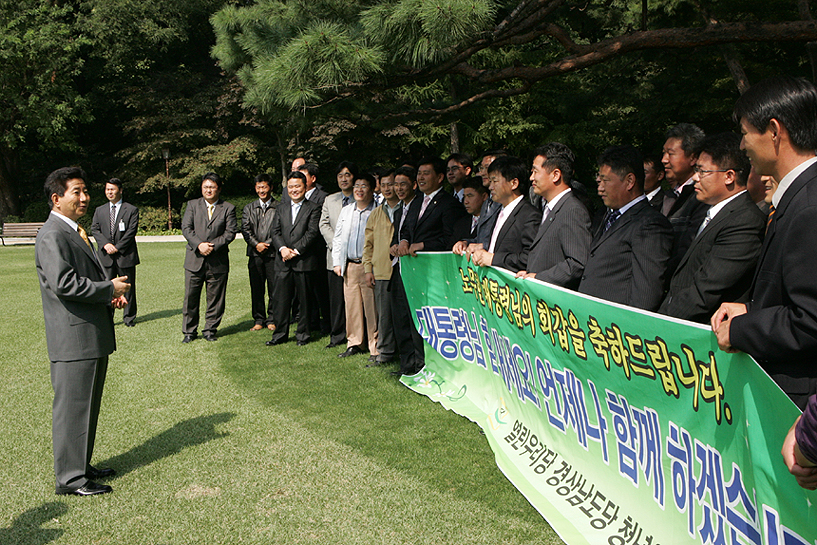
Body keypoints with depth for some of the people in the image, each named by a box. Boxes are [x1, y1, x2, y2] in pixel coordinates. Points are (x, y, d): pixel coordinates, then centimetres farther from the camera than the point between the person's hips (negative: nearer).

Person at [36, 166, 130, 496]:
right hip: (74, 338, -10)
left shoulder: (75, 231, 18)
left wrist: (110, 294, 7)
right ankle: (70, 478, 10)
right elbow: (63, 282, -26)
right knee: (72, 407, -1)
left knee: (87, 405, 18)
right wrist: (110, 289, -17)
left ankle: (81, 466, 31)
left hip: (93, 335, 10)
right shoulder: (52, 235, -15)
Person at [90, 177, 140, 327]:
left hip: (125, 255, -2)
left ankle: (129, 317, 14)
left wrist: (117, 247, -13)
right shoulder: (99, 210, 14)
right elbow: (94, 229, 6)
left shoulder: (131, 210, 3)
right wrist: (105, 244, -11)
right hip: (106, 256, 2)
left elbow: (131, 231, -6)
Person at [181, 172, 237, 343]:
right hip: (194, 260, 1)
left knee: (215, 298, 5)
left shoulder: (228, 208, 6)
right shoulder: (192, 205, 9)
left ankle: (210, 330, 18)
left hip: (218, 261, -1)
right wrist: (199, 244, -16)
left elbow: (230, 232, -4)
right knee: (191, 297, 4)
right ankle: (189, 331, 15)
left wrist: (213, 246, -16)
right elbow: (186, 228, -1)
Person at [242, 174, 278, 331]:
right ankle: (258, 319, 13)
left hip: (273, 253, -2)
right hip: (255, 254, 3)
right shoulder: (249, 208, 15)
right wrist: (256, 244, -8)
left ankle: (272, 319, 11)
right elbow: (245, 229, 6)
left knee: (274, 288, 0)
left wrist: (267, 244, -11)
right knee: (256, 288, 5)